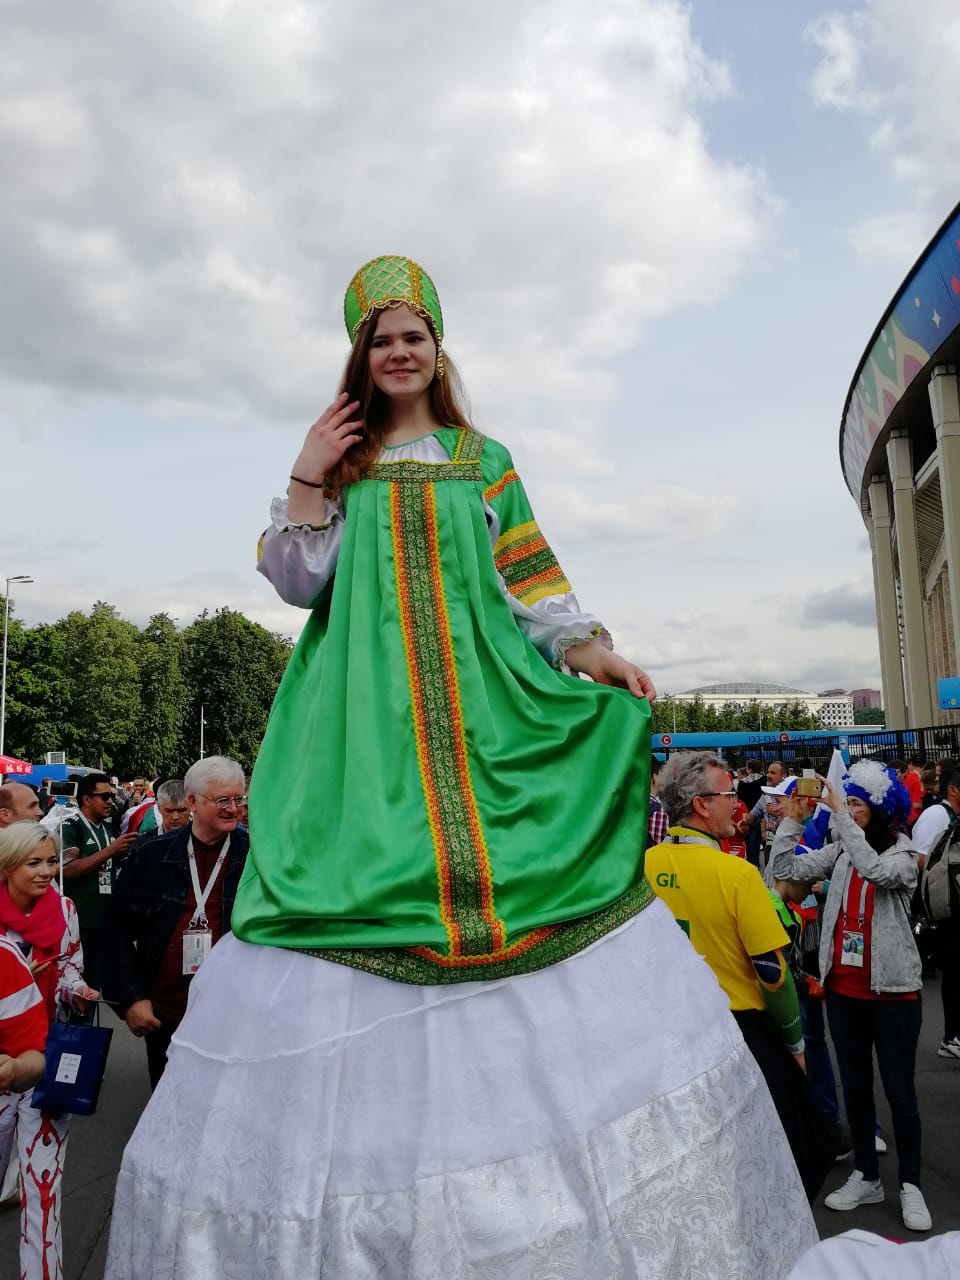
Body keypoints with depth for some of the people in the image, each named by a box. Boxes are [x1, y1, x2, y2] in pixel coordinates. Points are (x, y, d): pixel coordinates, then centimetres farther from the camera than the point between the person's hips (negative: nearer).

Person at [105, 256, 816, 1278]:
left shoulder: (483, 459, 18)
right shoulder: (338, 457, 17)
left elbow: (530, 580, 13)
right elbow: (297, 582, 8)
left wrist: (588, 649, -2)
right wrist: (307, 480, 0)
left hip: (485, 700, 1)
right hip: (363, 716, 0)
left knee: (521, 876, -9)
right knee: (358, 888, -9)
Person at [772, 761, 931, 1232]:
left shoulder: (904, 855, -10)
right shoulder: (841, 852, 3)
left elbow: (875, 871, -32)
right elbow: (786, 869, -5)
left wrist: (840, 815, -31)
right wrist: (793, 819, -11)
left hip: (892, 989, -5)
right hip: (843, 987, 5)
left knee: (899, 1090, 6)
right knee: (855, 1085, 16)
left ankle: (910, 1184, 22)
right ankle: (865, 1176, 30)